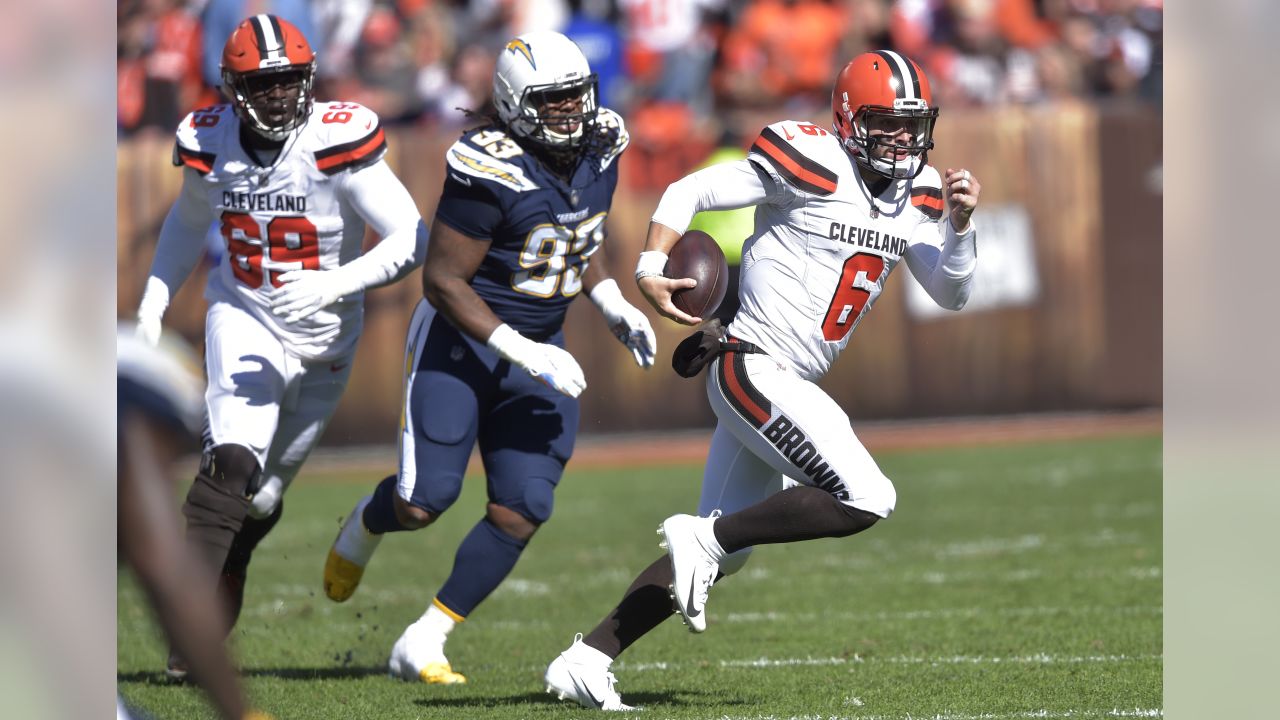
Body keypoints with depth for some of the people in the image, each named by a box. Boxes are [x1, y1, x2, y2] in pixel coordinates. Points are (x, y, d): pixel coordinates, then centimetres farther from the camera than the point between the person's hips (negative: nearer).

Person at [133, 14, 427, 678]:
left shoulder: (336, 143, -20)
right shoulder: (211, 144, -8)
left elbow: (412, 239, -21)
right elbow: (189, 223, 15)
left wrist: (334, 285, -33)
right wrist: (152, 304, 8)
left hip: (321, 338, 0)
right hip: (244, 319, 0)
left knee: (259, 497, 11)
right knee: (233, 462, -25)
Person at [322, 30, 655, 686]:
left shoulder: (598, 152, -1)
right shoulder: (490, 173, -24)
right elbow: (443, 280, -22)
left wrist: (614, 307, 4)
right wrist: (522, 355, -25)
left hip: (536, 347, 6)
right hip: (457, 338, -6)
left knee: (522, 510, -6)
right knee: (425, 502, -9)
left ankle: (422, 646, 2)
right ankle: (368, 523, 31)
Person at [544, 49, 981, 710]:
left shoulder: (915, 196, 11)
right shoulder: (811, 166, -13)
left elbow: (950, 294, 13)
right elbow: (690, 192, -8)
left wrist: (960, 223, -4)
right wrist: (650, 269, -21)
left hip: (784, 385, 9)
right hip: (752, 367, -9)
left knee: (725, 552, 11)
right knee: (866, 500, -18)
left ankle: (585, 661, 13)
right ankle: (701, 535, -9)